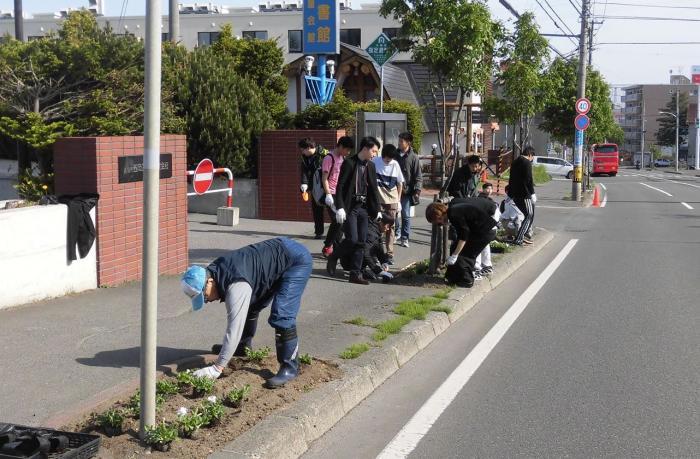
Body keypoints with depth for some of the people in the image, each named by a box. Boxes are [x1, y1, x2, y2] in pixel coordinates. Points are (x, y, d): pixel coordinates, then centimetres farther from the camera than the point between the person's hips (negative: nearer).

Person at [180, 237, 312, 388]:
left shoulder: (237, 285, -33)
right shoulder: (216, 271, -5)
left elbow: (234, 328, -34)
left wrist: (217, 368, -32)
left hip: (297, 259, -10)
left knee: (282, 316, -21)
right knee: (250, 306, 17)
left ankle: (290, 367, -11)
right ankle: (244, 346, 37)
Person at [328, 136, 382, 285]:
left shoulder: (371, 166, 10)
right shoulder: (349, 163, -9)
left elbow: (373, 189, 16)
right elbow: (340, 187, -11)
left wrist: (377, 210, 13)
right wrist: (339, 208, -18)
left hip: (363, 208, 6)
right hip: (350, 207, -6)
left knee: (361, 242, 3)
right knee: (352, 239, -13)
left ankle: (356, 274, 8)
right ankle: (333, 256, 14)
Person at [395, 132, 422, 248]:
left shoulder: (414, 158, -6)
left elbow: (418, 176, -6)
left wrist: (417, 190, -15)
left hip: (406, 191, -3)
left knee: (406, 215, 3)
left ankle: (405, 238, 11)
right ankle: (397, 233, 25)